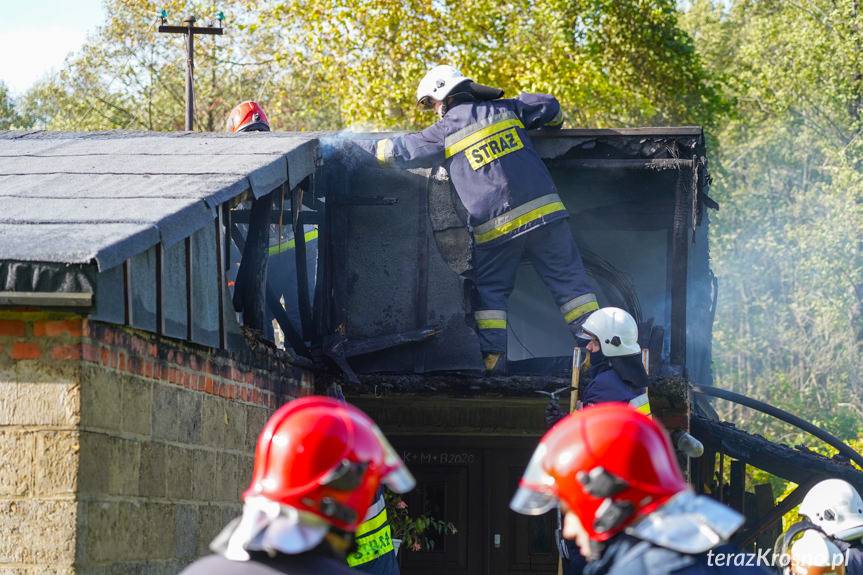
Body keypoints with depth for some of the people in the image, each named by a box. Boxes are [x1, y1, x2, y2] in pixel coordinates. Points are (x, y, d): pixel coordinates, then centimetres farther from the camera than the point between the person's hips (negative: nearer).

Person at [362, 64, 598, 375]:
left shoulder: (444, 132, 3)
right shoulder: (504, 110, 11)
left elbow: (397, 151, 9)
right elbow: (549, 107, 18)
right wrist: (550, 127, 41)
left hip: (496, 227, -2)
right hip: (543, 210, 2)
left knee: (490, 291, 13)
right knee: (569, 280, 5)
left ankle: (493, 355, 2)